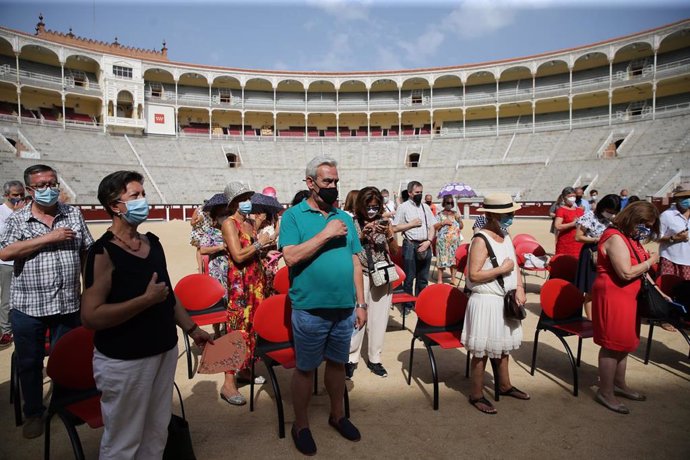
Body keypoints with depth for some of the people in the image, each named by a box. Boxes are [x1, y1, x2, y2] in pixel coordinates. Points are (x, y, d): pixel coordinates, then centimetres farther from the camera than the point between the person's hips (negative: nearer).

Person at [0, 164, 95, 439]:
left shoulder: (74, 215, 4)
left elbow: (88, 252, 6)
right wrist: (49, 237, -18)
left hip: (68, 303, 1)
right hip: (28, 306, -1)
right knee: (29, 363, 13)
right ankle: (33, 413, 32)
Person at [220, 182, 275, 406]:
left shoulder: (250, 222, 14)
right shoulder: (229, 223, -9)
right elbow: (238, 255, -19)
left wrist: (266, 242, 4)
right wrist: (259, 243, -10)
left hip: (256, 278, 8)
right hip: (239, 281, -8)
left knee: (253, 325, 11)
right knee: (238, 328, -8)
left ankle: (245, 370, 24)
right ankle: (229, 383, -2)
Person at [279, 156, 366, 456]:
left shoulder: (344, 218, 8)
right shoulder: (294, 216, -6)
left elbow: (355, 262, 9)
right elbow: (291, 257, -20)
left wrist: (361, 303, 6)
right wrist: (326, 233, -20)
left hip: (344, 308, 5)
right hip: (310, 310, -4)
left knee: (338, 363, 20)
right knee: (305, 368, 11)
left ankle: (338, 415, 40)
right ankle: (301, 426, 31)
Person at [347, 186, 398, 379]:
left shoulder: (385, 222, 2)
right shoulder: (353, 223, -4)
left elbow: (395, 251, 1)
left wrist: (389, 235, -16)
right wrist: (363, 235, -19)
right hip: (360, 275, -2)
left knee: (379, 319, 7)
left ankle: (374, 358, 22)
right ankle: (351, 358, 14)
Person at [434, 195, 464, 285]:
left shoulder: (456, 214, 14)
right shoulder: (439, 214, 3)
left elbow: (461, 227, 13)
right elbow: (434, 227, -4)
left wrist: (459, 219, -3)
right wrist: (443, 222, -13)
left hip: (455, 240, 3)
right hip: (443, 240, -3)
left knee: (454, 258, 4)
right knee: (442, 258, -4)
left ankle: (453, 278, 14)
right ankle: (440, 279, 3)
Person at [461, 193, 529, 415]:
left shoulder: (506, 237, 8)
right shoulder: (481, 240, -19)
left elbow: (514, 265, 14)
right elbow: (473, 275, -24)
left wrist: (519, 288, -1)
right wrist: (502, 269, -20)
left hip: (505, 300, 9)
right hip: (486, 302, -8)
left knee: (503, 345, 23)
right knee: (482, 351, 3)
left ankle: (505, 385, 41)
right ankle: (476, 395, 18)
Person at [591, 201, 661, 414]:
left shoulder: (631, 237, 12)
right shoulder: (616, 238, -19)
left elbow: (639, 269, 22)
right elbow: (626, 273, -24)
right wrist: (650, 262, -11)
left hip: (627, 296, 10)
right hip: (612, 296, -10)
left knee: (624, 343, 18)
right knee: (612, 344, -3)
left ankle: (619, 384, 33)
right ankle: (605, 393, 8)